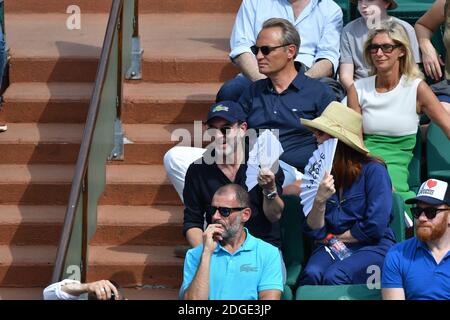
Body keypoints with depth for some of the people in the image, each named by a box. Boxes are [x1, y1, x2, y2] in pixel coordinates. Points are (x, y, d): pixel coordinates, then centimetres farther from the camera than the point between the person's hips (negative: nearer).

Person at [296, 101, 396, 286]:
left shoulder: (373, 170, -6)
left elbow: (375, 226, -12)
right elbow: (314, 232, 5)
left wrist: (336, 238, 1)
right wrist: (319, 201, -13)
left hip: (373, 247, -4)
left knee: (334, 276, -33)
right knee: (312, 274, -31)